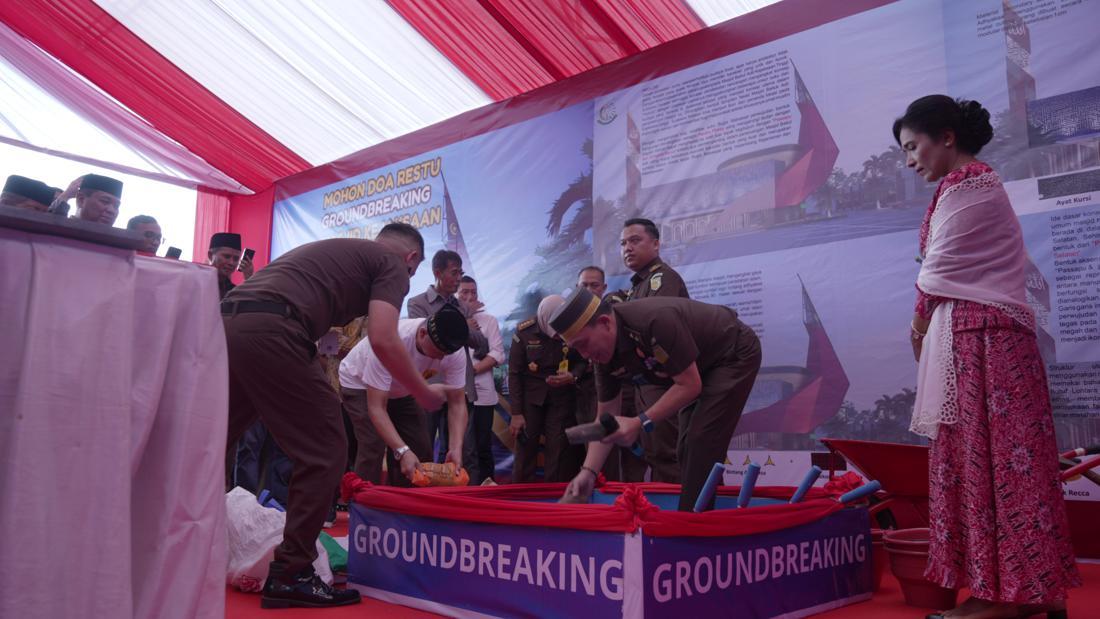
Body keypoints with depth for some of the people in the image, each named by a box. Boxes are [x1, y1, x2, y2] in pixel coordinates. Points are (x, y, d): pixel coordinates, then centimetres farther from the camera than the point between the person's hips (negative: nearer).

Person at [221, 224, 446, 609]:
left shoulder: (336, 250, 34)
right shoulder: (393, 263, 10)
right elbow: (382, 340, -5)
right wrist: (423, 393, 8)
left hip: (227, 323, 9)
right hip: (269, 331, -9)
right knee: (324, 451, 1)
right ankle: (290, 576, 5)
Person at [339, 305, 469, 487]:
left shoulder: (455, 353, -27)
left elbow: (457, 403, -20)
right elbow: (376, 408, -40)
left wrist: (456, 447, -36)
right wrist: (402, 451, -50)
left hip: (401, 390, 5)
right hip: (359, 384, -5)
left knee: (420, 450, -3)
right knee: (373, 448, -21)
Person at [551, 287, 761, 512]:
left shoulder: (657, 320, -38)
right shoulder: (605, 356, -12)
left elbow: (690, 385, -31)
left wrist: (640, 424, -34)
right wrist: (588, 471, -17)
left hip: (735, 354, -8)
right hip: (703, 364, 8)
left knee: (702, 444, -14)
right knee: (687, 449, 8)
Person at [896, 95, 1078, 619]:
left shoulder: (963, 187, -8)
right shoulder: (980, 184, 22)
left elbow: (939, 273, -8)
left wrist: (920, 326, 6)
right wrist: (928, 327, 7)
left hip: (977, 337, -10)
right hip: (984, 335, 10)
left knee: (986, 457, -7)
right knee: (993, 458, 8)